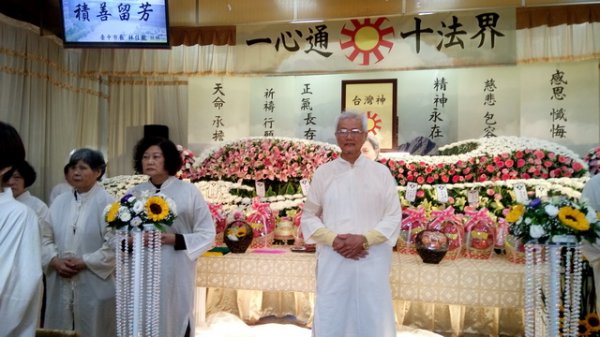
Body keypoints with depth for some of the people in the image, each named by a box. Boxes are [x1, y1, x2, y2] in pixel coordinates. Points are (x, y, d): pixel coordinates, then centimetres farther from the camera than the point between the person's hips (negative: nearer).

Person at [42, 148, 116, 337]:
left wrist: (83, 262, -14)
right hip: (60, 285, 6)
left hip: (94, 287, -5)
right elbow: (46, 238, 9)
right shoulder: (60, 202, 10)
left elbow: (114, 245, -16)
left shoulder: (107, 203, -11)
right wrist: (55, 261, -7)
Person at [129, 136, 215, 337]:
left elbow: (207, 235, -3)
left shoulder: (188, 191, -4)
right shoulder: (135, 193, 6)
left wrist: (175, 239, -15)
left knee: (174, 320, 2)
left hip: (176, 274, -3)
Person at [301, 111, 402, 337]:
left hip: (372, 261, 0)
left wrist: (364, 239, -13)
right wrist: (333, 239, -10)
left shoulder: (381, 172, 4)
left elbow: (393, 217, 1)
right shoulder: (323, 173, 6)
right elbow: (308, 217, 6)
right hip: (332, 260, 1)